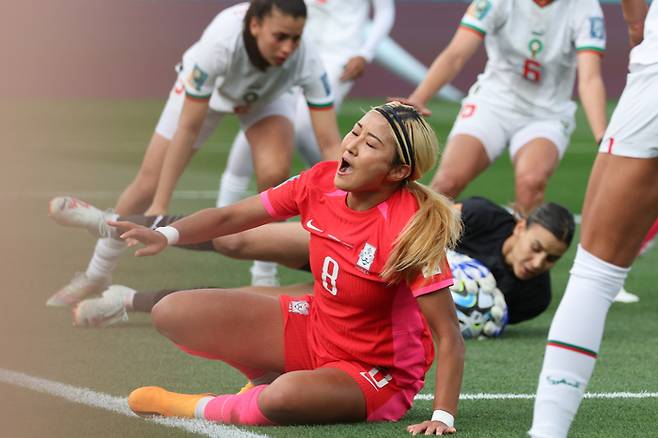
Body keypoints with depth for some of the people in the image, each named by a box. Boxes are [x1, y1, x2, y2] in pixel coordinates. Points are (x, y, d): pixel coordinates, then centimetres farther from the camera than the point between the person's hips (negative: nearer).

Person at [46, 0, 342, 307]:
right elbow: (188, 129, -36)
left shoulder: (306, 61, -39)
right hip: (205, 87, -1)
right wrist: (159, 206, -33)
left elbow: (330, 144, -38)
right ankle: (97, 274, 25)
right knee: (148, 184, 0)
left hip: (267, 95, 1)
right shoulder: (219, 44, -44)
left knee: (274, 173, -27)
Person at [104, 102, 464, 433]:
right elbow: (230, 217, -1)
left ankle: (199, 408, -9)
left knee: (284, 397, -40)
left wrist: (443, 417, -35)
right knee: (172, 314, -3)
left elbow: (448, 337, -27)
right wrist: (167, 235, -18)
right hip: (312, 328, 7)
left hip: (376, 374, -6)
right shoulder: (321, 182, -11)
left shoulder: (412, 229, -28)